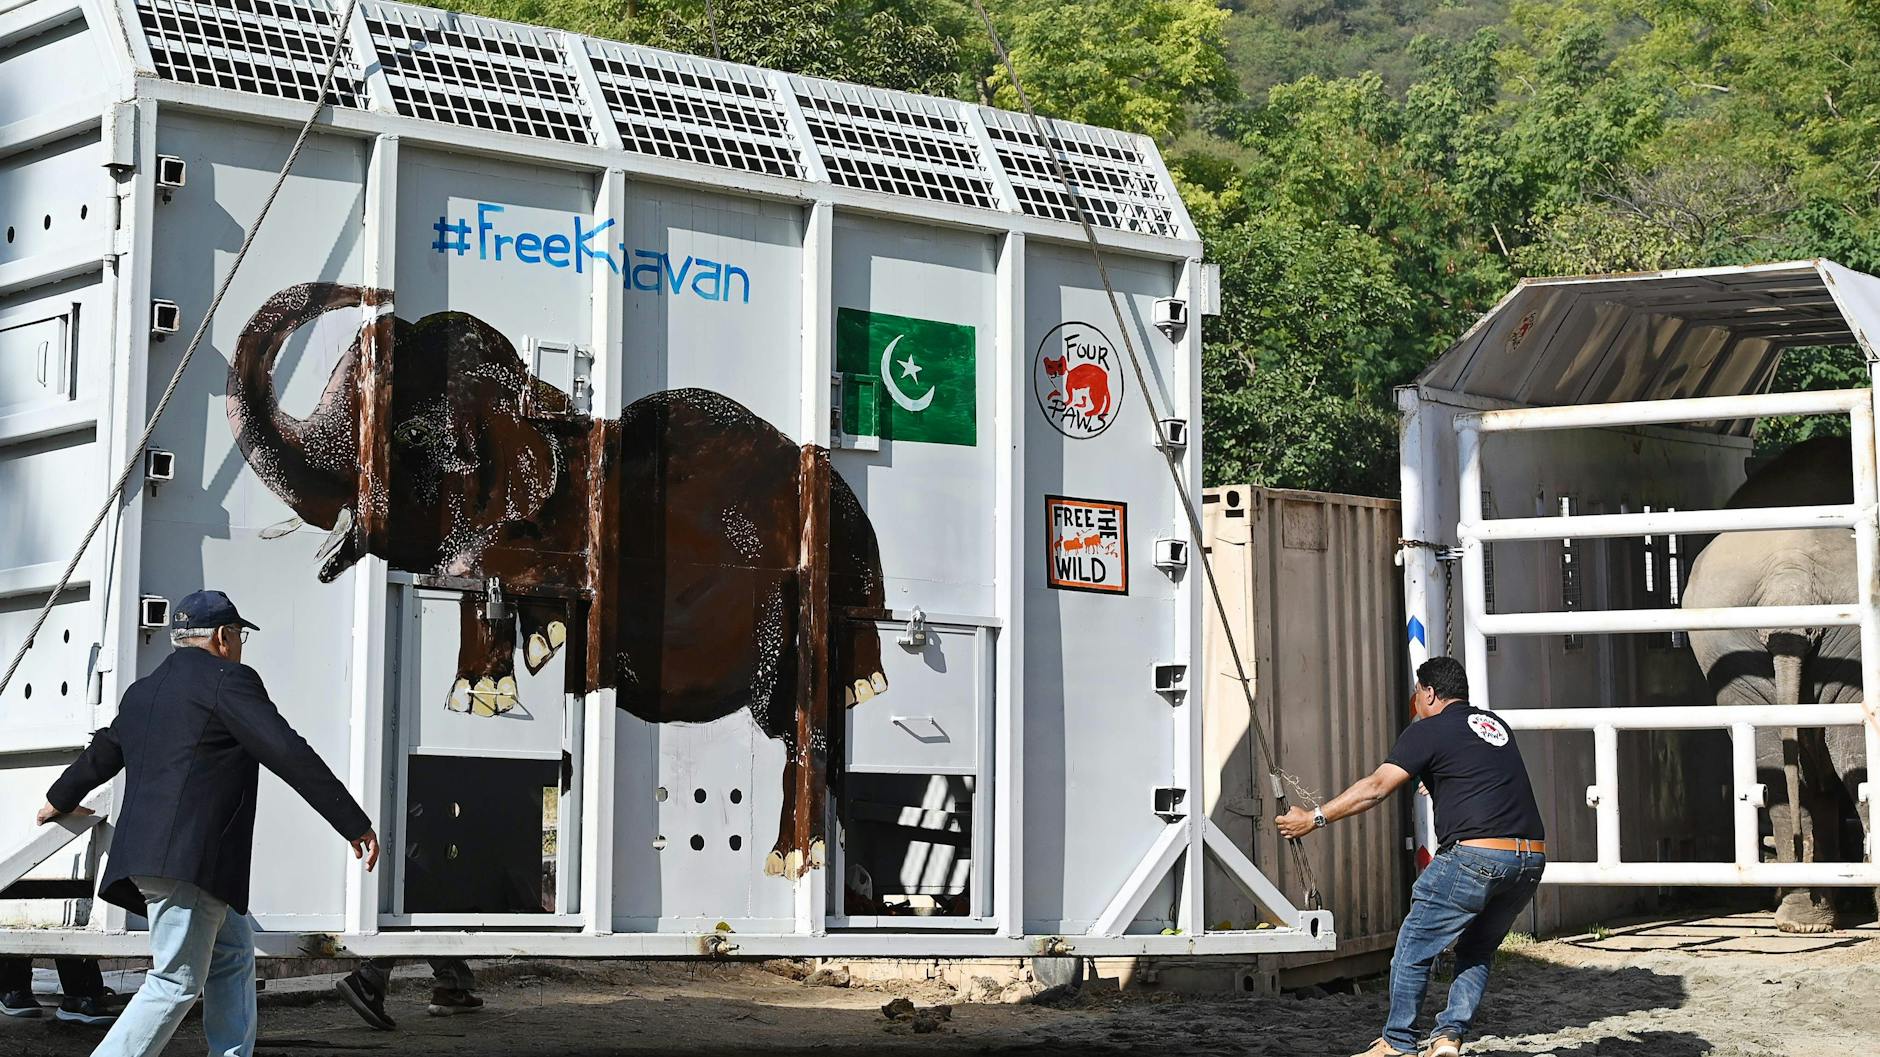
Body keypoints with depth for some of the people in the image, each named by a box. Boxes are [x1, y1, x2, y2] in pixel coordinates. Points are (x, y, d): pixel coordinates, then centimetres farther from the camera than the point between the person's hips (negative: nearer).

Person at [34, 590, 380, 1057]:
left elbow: (101, 753, 39)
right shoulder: (229, 681, -5)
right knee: (176, 983, -9)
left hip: (146, 854, 10)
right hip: (188, 860, -10)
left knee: (234, 957, 16)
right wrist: (355, 824, -10)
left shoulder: (144, 691, 22)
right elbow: (291, 757, -12)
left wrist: (61, 799, 59)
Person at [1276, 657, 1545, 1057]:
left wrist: (1315, 819, 0)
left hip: (1474, 854, -7)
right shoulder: (1495, 724, 21)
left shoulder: (1428, 731, 1)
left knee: (1414, 946, 7)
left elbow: (1375, 789, -5)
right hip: (1532, 858, 7)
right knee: (1477, 950, 21)